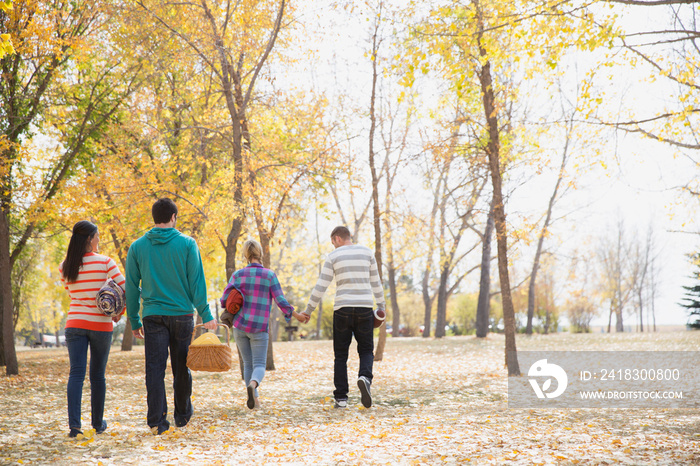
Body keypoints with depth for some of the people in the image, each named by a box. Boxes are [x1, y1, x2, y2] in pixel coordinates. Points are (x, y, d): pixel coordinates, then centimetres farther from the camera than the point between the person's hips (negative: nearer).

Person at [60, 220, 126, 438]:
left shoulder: (65, 267, 3)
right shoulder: (105, 262, -8)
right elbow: (125, 290, -6)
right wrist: (119, 314, 7)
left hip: (75, 324, 2)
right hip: (101, 325, -2)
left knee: (76, 373, -1)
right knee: (97, 375, 9)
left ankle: (74, 423, -14)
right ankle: (98, 423, 20)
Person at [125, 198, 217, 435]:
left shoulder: (137, 247, 3)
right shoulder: (187, 244, -2)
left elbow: (131, 287, 5)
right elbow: (197, 282, -6)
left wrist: (134, 321, 12)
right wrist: (206, 315, -2)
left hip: (153, 316, 1)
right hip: (182, 314, -1)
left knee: (155, 369, 1)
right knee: (181, 368, 12)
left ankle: (157, 420, -3)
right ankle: (182, 415, 25)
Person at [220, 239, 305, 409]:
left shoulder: (238, 275, -1)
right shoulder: (269, 275, -5)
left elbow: (225, 300, -4)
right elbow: (281, 301, -6)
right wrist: (296, 315, 8)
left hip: (240, 326, 2)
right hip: (259, 328, -2)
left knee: (248, 363, 16)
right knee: (259, 365, 2)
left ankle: (254, 399, 13)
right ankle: (252, 385, -30)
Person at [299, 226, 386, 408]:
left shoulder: (333, 256, 1)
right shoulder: (367, 252, 7)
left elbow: (321, 286, -2)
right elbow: (375, 282, 11)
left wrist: (308, 310, 6)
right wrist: (381, 305, 21)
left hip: (343, 310, -1)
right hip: (364, 308, 1)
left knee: (341, 355, 9)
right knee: (366, 350, 12)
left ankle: (341, 398, 2)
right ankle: (364, 378, -20)